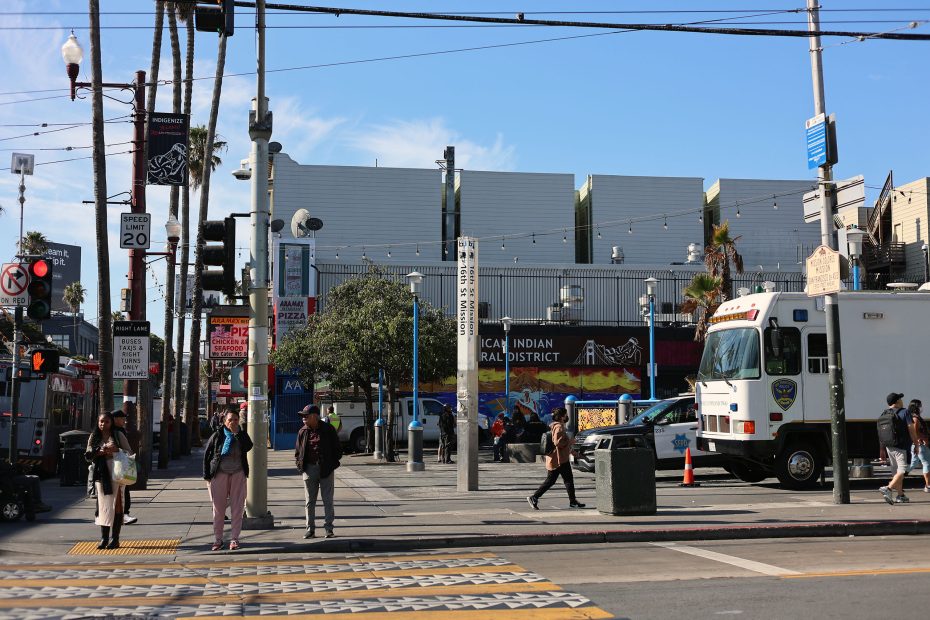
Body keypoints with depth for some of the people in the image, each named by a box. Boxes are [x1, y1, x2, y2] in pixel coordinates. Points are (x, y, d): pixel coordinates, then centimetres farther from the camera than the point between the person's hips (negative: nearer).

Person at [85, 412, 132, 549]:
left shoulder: (118, 436, 4)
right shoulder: (94, 437, 11)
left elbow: (129, 452, 3)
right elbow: (88, 456, 9)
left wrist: (116, 450, -15)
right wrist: (100, 452, -9)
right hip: (101, 474, 2)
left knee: (116, 505, -2)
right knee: (103, 505, 2)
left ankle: (115, 539, 3)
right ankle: (104, 538, 8)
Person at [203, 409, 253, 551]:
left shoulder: (241, 435, 2)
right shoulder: (217, 436, -1)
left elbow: (248, 447, -18)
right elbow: (206, 455, 3)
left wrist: (237, 433, -19)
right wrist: (207, 476, 0)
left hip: (238, 475, 1)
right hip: (219, 474, -1)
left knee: (237, 508, 1)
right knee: (218, 508, 4)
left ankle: (234, 539, 9)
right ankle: (217, 539, 15)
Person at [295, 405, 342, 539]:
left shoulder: (328, 429, -3)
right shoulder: (303, 431, 6)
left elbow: (338, 448, 3)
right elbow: (297, 451, 13)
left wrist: (333, 463, -3)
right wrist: (299, 465, 2)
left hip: (326, 469, -3)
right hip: (309, 469, 3)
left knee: (328, 500, 2)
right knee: (309, 501, 5)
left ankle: (328, 528, 10)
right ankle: (310, 528, 12)